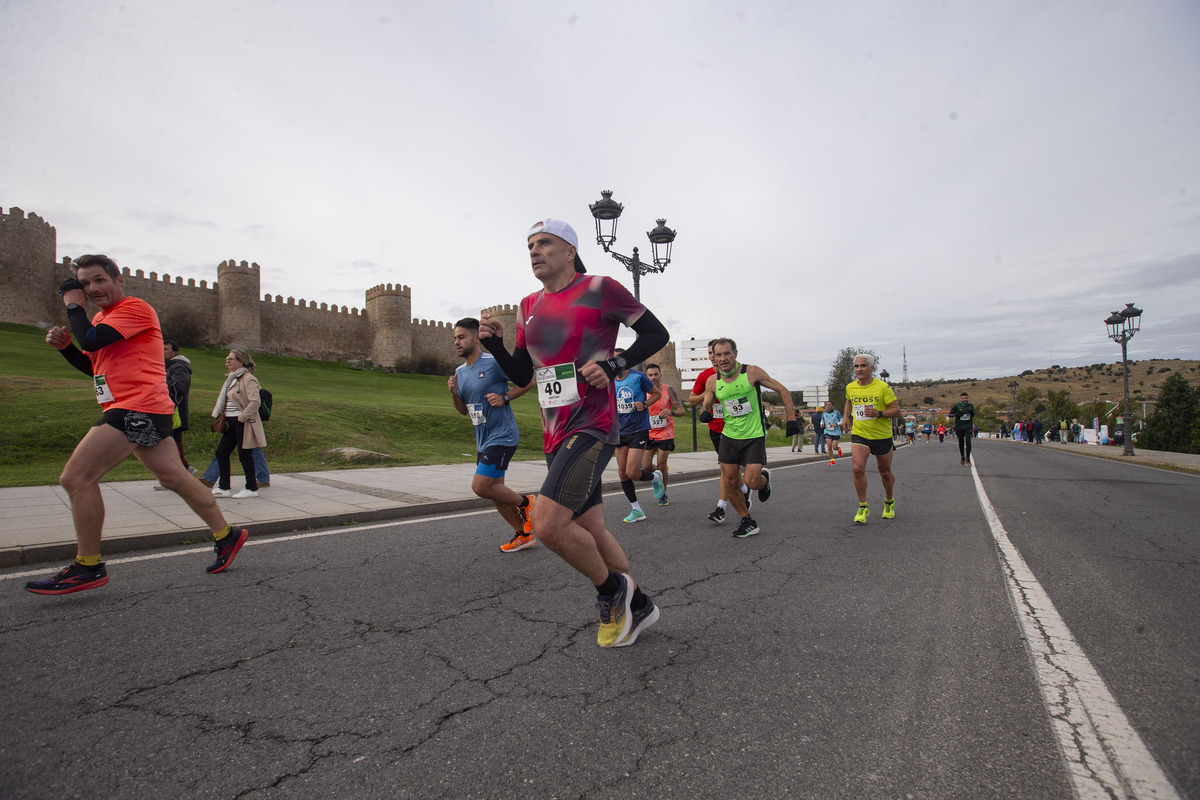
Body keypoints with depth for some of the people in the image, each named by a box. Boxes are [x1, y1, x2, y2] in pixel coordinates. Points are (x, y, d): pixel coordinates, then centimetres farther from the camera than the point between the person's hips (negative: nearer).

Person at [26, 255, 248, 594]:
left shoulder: (135, 308, -7)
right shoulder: (102, 318, 23)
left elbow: (91, 340, -19)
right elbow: (93, 366, 28)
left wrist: (73, 306, -3)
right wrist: (64, 345, 11)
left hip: (137, 407, -10)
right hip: (139, 411, 10)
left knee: (76, 478, -10)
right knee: (174, 477, 10)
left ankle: (88, 566, -2)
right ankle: (226, 535, 16)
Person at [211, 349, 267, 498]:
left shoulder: (248, 379, -13)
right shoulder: (231, 379, 16)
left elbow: (255, 402, -23)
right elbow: (225, 400, 26)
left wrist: (242, 417, -19)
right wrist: (221, 416, 14)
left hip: (244, 423, -9)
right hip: (231, 423, 9)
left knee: (244, 454, -3)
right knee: (221, 452, 8)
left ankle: (252, 489, 8)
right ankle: (223, 488, 16)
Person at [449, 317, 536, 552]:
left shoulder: (494, 362, -13)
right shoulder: (459, 371, 11)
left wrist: (504, 397, -18)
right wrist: (454, 393, -1)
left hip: (502, 436, -9)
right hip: (483, 441, 9)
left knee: (480, 487, -15)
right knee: (494, 491, 11)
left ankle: (524, 503, 9)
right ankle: (523, 535, 26)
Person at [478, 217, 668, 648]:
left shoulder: (598, 289, -5)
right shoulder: (529, 306, 15)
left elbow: (656, 333, -3)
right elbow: (521, 374, 19)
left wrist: (612, 365, -15)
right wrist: (493, 343, 2)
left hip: (592, 427, -8)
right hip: (555, 434, 8)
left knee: (547, 524, -19)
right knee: (590, 531, 12)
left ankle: (612, 588, 7)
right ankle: (637, 606, 33)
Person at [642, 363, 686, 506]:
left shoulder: (669, 390, -5)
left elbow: (681, 410, -7)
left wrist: (671, 412, -28)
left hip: (665, 434, -2)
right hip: (648, 434, 2)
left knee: (661, 466, 1)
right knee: (645, 467, -4)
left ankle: (663, 495, 21)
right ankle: (658, 475, 30)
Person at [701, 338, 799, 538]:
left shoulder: (752, 372, -13)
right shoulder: (712, 381, -3)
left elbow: (782, 390, -3)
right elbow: (706, 405, 12)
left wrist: (791, 419, -7)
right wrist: (705, 414, -13)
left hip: (755, 436, -4)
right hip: (729, 436, 4)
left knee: (751, 482, -10)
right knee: (729, 482, 1)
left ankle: (765, 478, 28)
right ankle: (747, 522, 20)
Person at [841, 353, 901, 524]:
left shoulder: (883, 387, -12)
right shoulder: (850, 387, 0)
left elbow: (897, 410, -10)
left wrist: (879, 413, -26)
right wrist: (846, 417, 13)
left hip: (882, 436, -1)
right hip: (859, 434, 2)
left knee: (885, 473, 12)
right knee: (858, 468, -18)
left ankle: (889, 502, 40)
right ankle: (863, 507, -3)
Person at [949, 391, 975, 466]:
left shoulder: (971, 405, 4)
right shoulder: (956, 405, -4)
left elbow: (973, 415, 19)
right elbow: (950, 415, -3)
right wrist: (957, 414, -22)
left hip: (968, 427, 0)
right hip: (959, 427, 0)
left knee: (968, 442, -13)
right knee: (961, 443, 8)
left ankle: (968, 459, -7)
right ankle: (962, 458, 26)